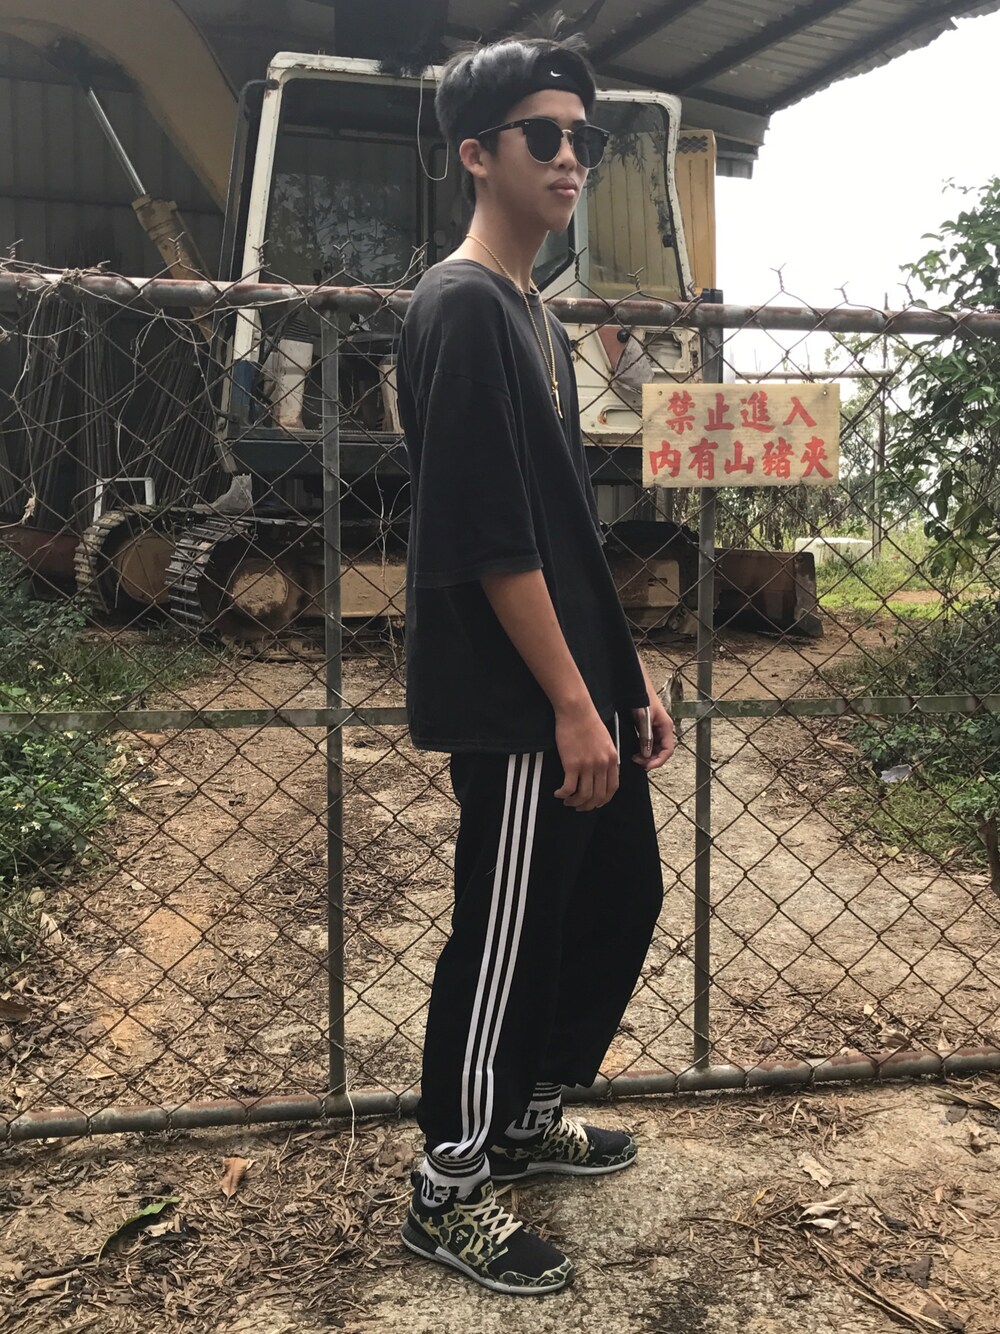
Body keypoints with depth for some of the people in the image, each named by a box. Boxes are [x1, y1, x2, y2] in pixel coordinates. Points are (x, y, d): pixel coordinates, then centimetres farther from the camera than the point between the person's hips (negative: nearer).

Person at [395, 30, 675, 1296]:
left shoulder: (535, 315, 17)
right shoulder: (461, 307, -13)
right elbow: (492, 537, -20)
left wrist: (629, 676, 17)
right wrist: (573, 704, -19)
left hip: (577, 685, 10)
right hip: (515, 705, -10)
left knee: (621, 896, 18)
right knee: (508, 932, 1)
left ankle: (529, 1114, 37)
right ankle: (448, 1189, 21)